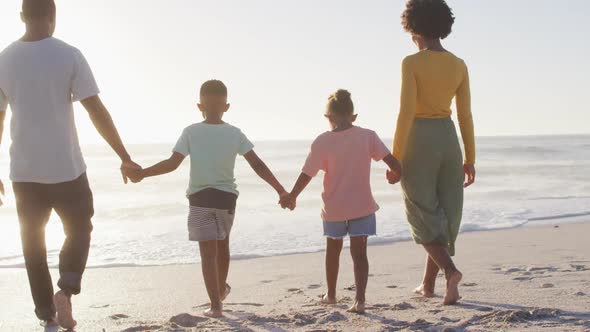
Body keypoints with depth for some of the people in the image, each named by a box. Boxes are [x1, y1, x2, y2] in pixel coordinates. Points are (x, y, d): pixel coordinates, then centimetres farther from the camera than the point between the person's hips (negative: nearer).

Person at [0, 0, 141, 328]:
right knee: (79, 231, 16)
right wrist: (125, 158, -6)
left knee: (33, 241, 15)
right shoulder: (69, 56, -8)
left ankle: (46, 311, 17)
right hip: (66, 167, -2)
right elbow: (96, 110, -12)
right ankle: (66, 289, -7)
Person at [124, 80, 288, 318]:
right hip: (226, 197, 2)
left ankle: (216, 305, -7)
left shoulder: (191, 132, -7)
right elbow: (258, 165, -5)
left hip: (200, 198, -2)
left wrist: (142, 174, -6)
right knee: (222, 244, 23)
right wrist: (281, 190, 0)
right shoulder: (235, 133, -2)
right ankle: (221, 290, 42)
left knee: (208, 251, -1)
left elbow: (172, 164, -14)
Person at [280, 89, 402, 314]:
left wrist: (292, 196, 4)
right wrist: (396, 174, 10)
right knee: (359, 253, 2)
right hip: (361, 206, 0)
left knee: (333, 250, 20)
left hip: (334, 207, 0)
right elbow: (392, 162, -11)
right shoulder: (368, 136, -6)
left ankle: (331, 294, 34)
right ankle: (360, 300, -13)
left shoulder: (322, 142, -9)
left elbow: (307, 174, -9)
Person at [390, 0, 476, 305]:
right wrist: (470, 159, 11)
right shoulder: (459, 66, 4)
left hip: (418, 143, -5)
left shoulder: (411, 63, -12)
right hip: (448, 141, 5)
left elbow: (406, 113, -16)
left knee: (423, 217, 5)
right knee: (445, 214, 15)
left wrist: (395, 158, -11)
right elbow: (465, 115, 5)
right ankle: (428, 283, 21)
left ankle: (450, 270, -17)